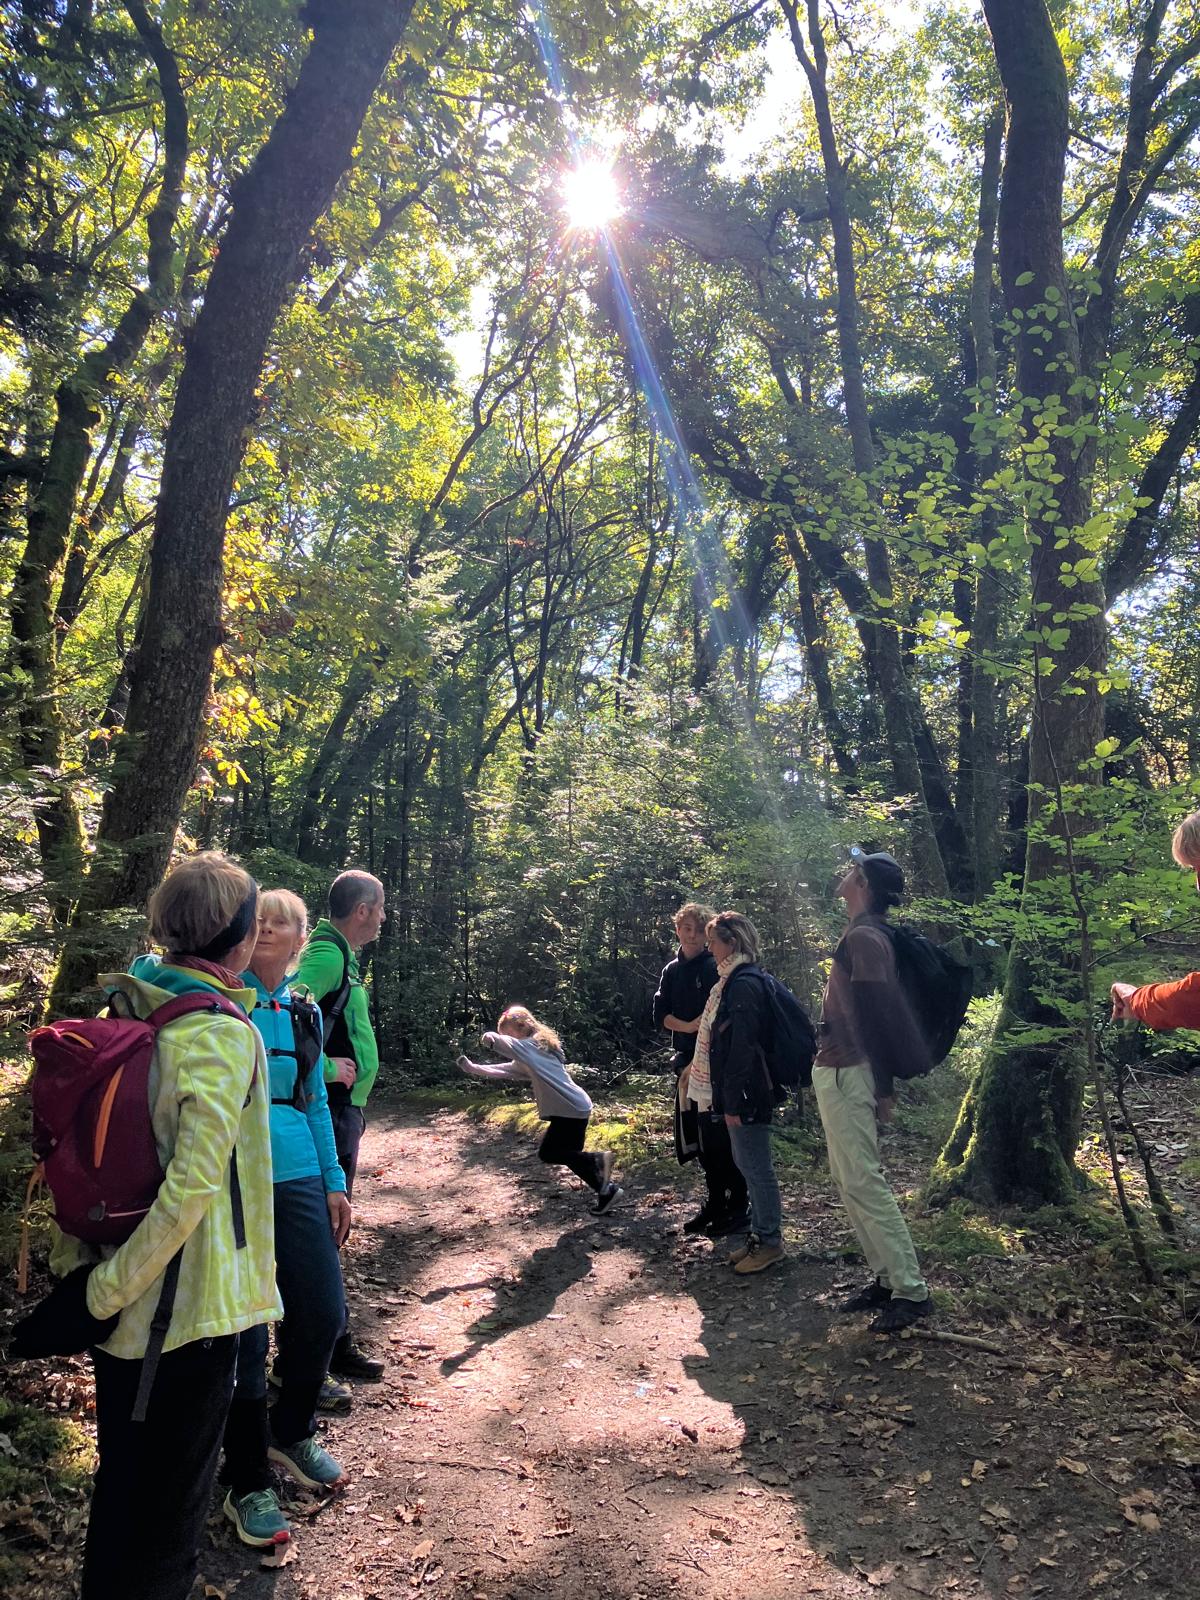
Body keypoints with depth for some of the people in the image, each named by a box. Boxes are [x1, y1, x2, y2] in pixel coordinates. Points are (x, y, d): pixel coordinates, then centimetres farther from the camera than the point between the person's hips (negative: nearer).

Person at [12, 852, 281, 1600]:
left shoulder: (122, 1006, 2)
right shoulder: (224, 1034, -22)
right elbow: (192, 1187, -27)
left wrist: (83, 1263, 15)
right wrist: (106, 1291, -17)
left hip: (124, 1299, 8)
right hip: (188, 1304, -8)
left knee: (121, 1476, 27)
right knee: (170, 1507, 12)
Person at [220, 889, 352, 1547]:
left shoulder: (305, 1012, 10)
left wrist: (334, 1181, 15)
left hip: (299, 1178, 5)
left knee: (323, 1312, 8)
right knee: (245, 1332, 2)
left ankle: (291, 1432, 36)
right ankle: (247, 1482, 23)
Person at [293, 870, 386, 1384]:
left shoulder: (339, 954, 14)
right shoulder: (327, 955, -17)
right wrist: (328, 1068, -22)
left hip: (343, 1105, 10)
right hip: (335, 1106, -10)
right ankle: (331, 1342, 8)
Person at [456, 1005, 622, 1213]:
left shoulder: (531, 1046, -11)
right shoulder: (525, 1061, 18)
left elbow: (494, 1040, -18)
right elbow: (503, 1071, 22)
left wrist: (491, 1037, 4)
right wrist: (472, 1068, 18)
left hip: (572, 1109, -10)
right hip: (573, 1108, 10)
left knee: (547, 1153, -1)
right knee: (571, 1156, 15)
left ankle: (597, 1158, -9)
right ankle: (607, 1190, 19)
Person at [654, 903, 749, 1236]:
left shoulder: (715, 968, -7)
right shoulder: (672, 971, 12)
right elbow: (660, 1014, 7)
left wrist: (699, 1062, -18)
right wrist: (689, 1027, -11)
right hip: (687, 1061, 6)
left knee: (721, 1137, -5)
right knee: (697, 1139, 11)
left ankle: (738, 1207, 6)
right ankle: (715, 1202, 24)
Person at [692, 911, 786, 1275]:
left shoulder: (743, 985, -19)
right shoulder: (733, 980, 11)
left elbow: (743, 1046, -22)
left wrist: (733, 1101, -20)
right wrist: (728, 1096, 19)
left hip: (747, 1094, -10)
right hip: (737, 1090, 10)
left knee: (756, 1167, 2)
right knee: (748, 1164, 17)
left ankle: (769, 1242, 14)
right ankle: (759, 1235, 28)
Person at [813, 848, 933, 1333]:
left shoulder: (863, 938, -17)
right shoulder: (865, 935, 14)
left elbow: (875, 1014, -20)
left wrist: (883, 1088, -20)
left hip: (846, 1075, -10)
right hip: (837, 1071, 10)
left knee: (862, 1182, -6)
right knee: (848, 1179, 15)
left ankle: (910, 1290, 1)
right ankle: (886, 1279, 23)